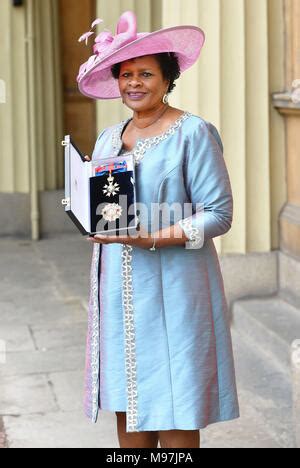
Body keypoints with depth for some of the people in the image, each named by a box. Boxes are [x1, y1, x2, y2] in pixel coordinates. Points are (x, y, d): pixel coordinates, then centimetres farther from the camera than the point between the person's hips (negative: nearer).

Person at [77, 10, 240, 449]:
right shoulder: (108, 138, 14)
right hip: (119, 288, 6)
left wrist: (152, 239, -20)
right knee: (127, 402, 8)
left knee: (174, 407, -3)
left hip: (172, 286, -6)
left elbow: (219, 214, -11)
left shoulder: (192, 132, -8)